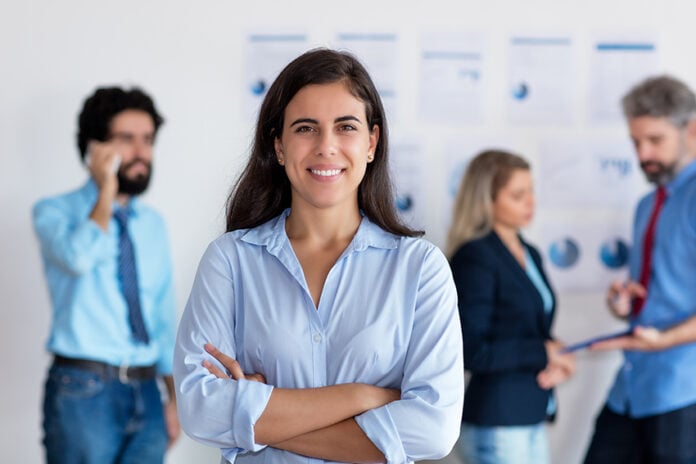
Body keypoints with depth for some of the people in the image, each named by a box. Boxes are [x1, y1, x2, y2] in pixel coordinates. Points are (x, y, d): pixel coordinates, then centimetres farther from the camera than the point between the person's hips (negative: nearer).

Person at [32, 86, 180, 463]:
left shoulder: (152, 223, 13)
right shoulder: (55, 212, -3)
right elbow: (80, 258, -25)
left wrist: (174, 396, 14)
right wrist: (106, 191, -14)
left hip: (146, 392, 5)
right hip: (83, 390, -5)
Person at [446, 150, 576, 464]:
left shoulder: (530, 255, 12)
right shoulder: (474, 258, -13)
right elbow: (471, 352, -18)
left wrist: (558, 362, -4)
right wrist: (544, 352, -12)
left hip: (532, 419, 8)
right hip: (495, 425, -8)